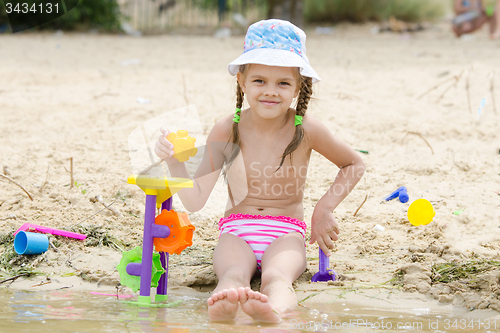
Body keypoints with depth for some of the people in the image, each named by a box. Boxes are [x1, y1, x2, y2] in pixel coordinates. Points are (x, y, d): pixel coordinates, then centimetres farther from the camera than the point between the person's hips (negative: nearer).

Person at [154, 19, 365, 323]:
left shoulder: (306, 130, -5)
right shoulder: (226, 131, -2)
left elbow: (355, 165, 13)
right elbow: (195, 201, -2)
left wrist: (325, 208, 2)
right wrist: (175, 162, -19)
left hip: (286, 233, -1)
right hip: (237, 232, 1)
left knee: (276, 276, -38)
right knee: (233, 275, -36)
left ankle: (275, 308, -72)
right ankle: (222, 307, -70)